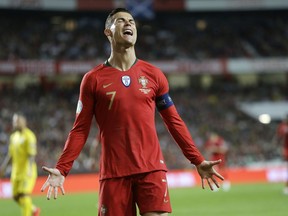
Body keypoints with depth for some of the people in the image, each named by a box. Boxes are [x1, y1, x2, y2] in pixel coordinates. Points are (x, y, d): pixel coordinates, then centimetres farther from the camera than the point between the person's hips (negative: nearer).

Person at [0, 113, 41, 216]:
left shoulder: (29, 136, -11)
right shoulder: (13, 136, 13)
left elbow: (32, 154, -18)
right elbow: (10, 154, 18)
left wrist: (30, 170, -29)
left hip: (27, 171, -8)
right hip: (16, 171, 8)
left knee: (24, 195, -13)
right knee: (16, 196, 8)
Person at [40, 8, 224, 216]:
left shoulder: (153, 74, 9)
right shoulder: (93, 79, 3)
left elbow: (174, 121, 13)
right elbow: (80, 129, 3)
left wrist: (198, 161, 9)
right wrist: (61, 169, -8)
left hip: (152, 169, 1)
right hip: (113, 173, -1)